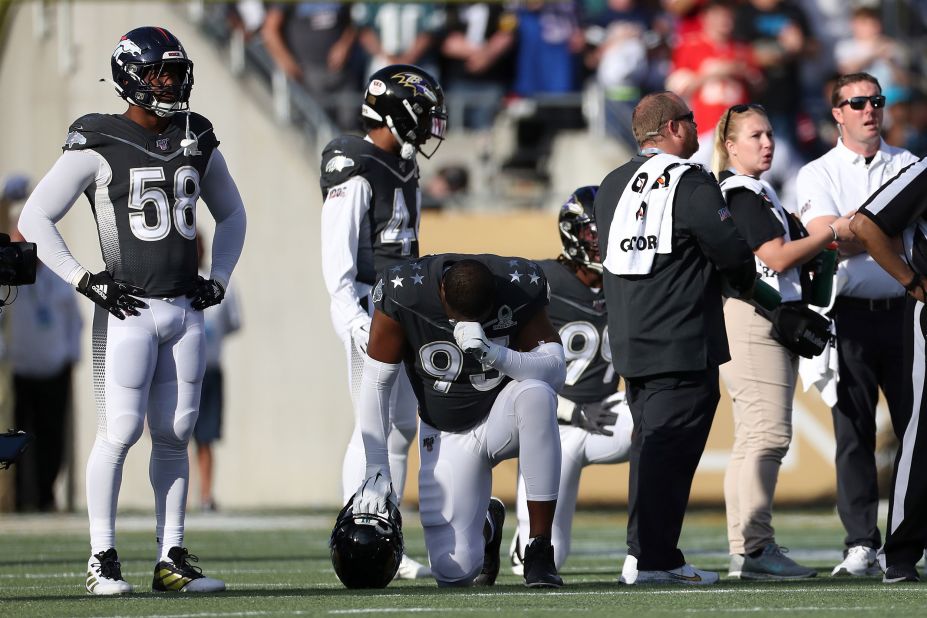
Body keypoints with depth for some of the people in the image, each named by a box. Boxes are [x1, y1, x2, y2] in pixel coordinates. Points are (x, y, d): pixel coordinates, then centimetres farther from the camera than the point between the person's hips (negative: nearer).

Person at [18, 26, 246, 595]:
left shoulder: (198, 143, 11)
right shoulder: (99, 146, -6)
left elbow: (231, 213, 26)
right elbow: (36, 219, -5)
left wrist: (219, 279, 14)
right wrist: (85, 281, -9)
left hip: (186, 310, 5)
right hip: (129, 310, -5)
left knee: (174, 436, 6)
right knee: (120, 432, -8)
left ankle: (172, 560, 10)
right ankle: (103, 561, -1)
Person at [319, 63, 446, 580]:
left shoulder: (405, 169, 15)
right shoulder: (356, 172, -13)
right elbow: (337, 252, -18)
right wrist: (355, 317, -25)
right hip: (368, 306, -9)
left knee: (403, 427, 9)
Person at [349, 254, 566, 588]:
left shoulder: (521, 288, -20)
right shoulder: (403, 295, -22)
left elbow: (555, 370, -22)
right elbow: (375, 384, -15)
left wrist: (493, 353, -40)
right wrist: (376, 470, -20)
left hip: (504, 415, 0)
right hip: (448, 434, 0)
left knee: (536, 394, -38)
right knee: (453, 571, -11)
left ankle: (539, 549, -27)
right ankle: (485, 526, 30)